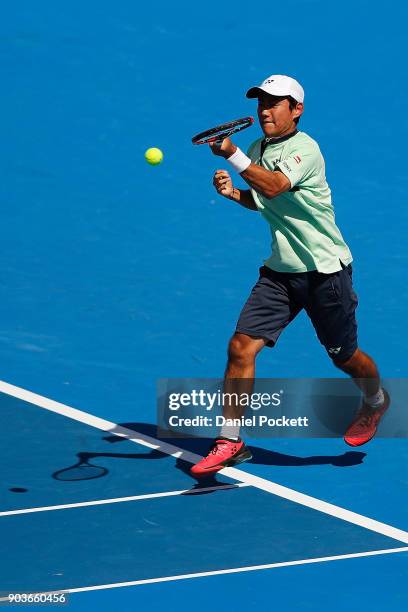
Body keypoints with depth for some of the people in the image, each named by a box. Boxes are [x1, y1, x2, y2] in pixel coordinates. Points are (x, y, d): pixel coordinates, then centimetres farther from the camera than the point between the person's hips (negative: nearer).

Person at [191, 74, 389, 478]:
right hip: (280, 270, 6)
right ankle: (230, 442, -4)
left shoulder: (305, 149, -17)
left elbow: (274, 187, -34)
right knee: (241, 347, -10)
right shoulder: (258, 150, 6)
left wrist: (231, 155, -40)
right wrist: (233, 192, 1)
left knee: (344, 356, 12)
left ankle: (375, 401, 46)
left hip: (324, 270, -6)